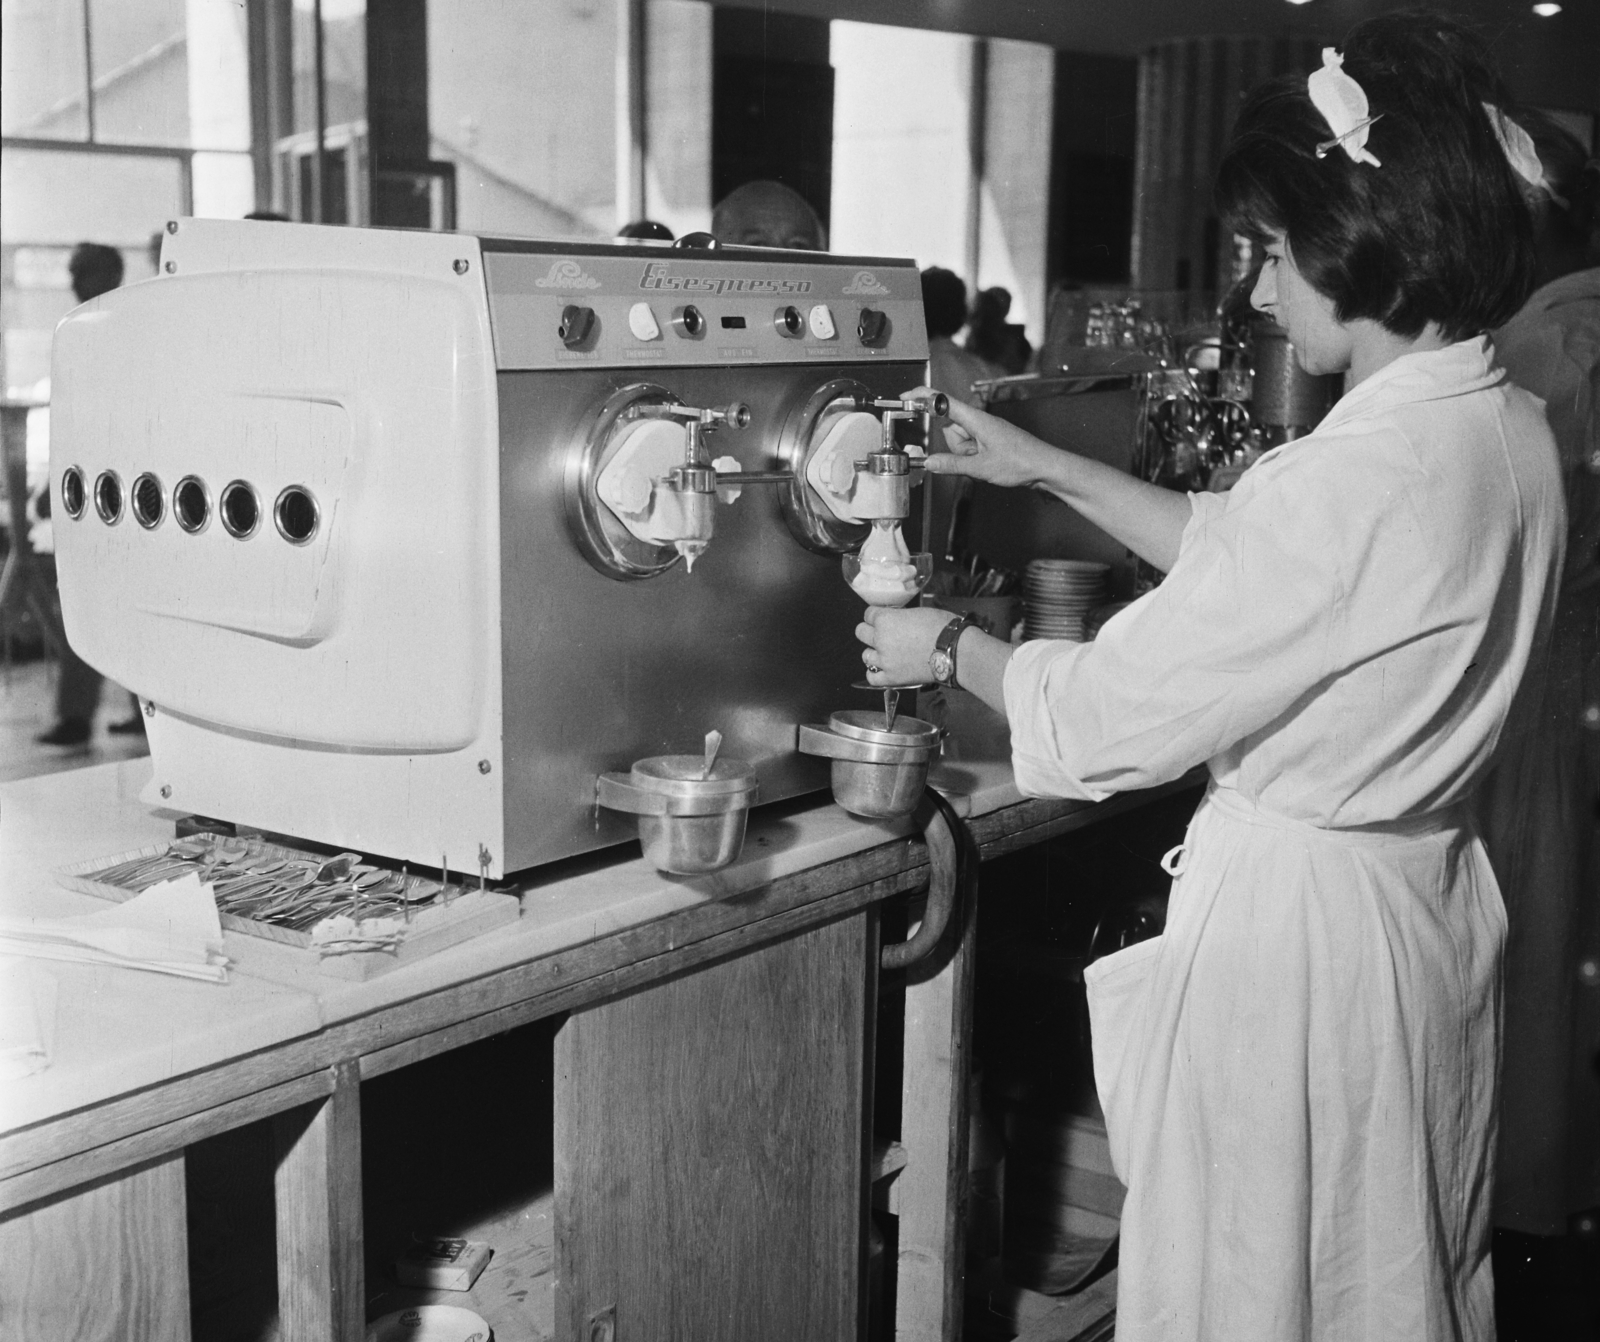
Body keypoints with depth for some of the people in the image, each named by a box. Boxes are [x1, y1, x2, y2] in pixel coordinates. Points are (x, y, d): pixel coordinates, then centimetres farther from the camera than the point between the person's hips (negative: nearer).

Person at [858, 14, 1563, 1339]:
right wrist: (1045, 467, 14)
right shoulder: (1514, 433, 0)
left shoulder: (1352, 480, -28)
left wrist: (948, 647, -1)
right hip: (1433, 896, 9)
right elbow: (1251, 556, 12)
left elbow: (1115, 712, -19)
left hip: (1290, 919, -8)